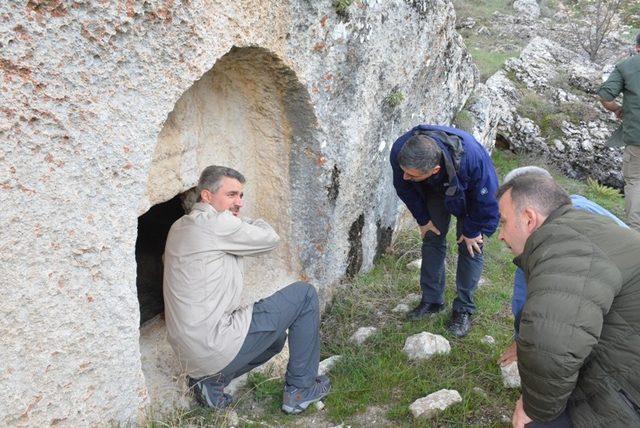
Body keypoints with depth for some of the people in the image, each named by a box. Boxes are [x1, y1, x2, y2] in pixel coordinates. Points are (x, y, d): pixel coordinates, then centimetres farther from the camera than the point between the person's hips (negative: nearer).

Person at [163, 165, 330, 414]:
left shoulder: (180, 226, 13)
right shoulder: (216, 223, -16)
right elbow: (270, 239, -4)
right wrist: (246, 222, 14)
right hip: (214, 345, -10)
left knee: (275, 336, 30)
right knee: (304, 294, -1)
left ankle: (211, 380, 15)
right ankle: (300, 389, 10)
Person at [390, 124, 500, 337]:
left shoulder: (471, 158, -48)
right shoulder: (399, 152, -37)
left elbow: (487, 199, -27)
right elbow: (404, 189, -12)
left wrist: (472, 231, -15)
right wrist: (423, 219, -3)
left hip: (470, 192, -3)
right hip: (435, 190, 3)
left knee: (469, 246, -4)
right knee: (432, 238, 3)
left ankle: (463, 309, 10)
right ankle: (431, 300, 19)